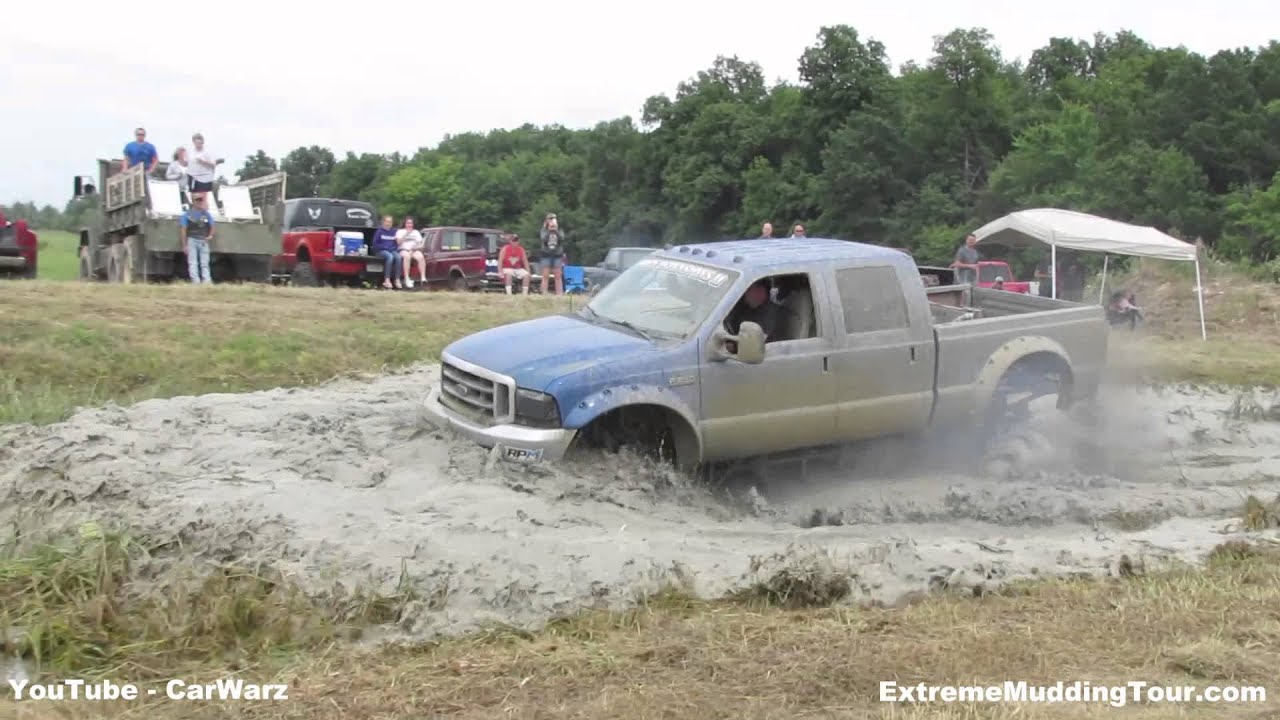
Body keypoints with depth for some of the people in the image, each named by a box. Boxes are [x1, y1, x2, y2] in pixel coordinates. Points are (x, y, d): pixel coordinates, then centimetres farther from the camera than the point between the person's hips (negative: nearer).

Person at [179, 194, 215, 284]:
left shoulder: (206, 214, 11)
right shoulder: (187, 214, 3)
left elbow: (212, 227, 18)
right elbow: (183, 230, 0)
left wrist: (210, 236, -3)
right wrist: (185, 245, -5)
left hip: (204, 241, 3)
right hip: (192, 240, -2)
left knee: (205, 263, 1)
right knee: (193, 263, -5)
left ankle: (207, 281, -2)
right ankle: (196, 281, -8)